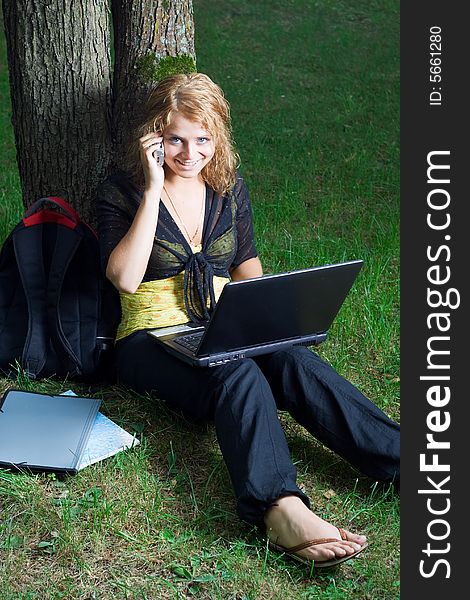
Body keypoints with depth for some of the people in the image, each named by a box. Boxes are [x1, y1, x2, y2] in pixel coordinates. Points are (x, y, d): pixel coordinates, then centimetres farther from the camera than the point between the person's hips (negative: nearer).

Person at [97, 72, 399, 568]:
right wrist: (154, 190, -18)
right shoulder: (122, 192, -1)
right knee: (238, 374, -37)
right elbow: (125, 279, -16)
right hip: (152, 338, -4)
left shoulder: (228, 188, 12)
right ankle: (282, 509, -59)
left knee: (296, 361, -30)